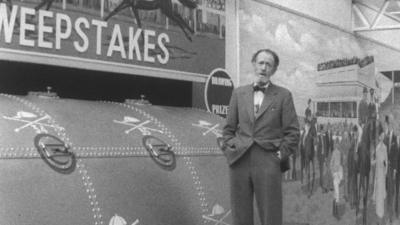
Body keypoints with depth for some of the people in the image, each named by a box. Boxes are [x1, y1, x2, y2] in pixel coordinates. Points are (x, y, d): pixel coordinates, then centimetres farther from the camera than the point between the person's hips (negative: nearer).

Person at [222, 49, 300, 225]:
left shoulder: (283, 95, 5)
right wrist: (230, 150, 3)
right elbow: (228, 128, 16)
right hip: (239, 162, 3)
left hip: (268, 163, -2)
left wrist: (280, 156, -5)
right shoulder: (239, 93, 13)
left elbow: (292, 132, 2)